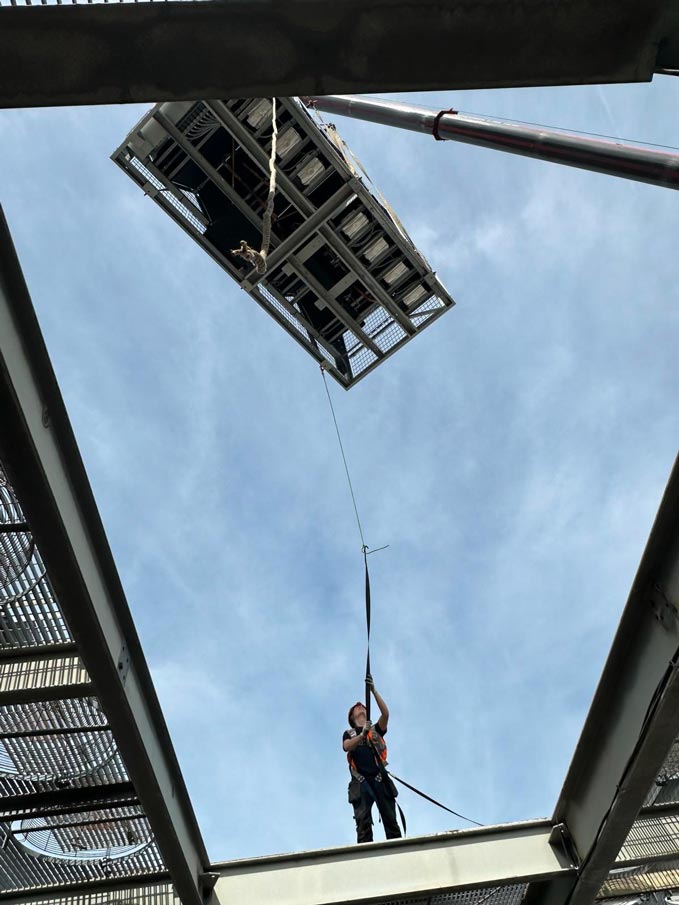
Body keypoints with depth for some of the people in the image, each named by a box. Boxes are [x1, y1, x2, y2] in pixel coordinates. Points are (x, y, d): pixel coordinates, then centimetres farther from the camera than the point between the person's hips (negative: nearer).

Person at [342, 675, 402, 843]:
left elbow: (386, 714, 2)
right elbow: (347, 747, -4)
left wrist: (374, 691, -6)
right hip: (361, 782, -1)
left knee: (390, 819, -7)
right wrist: (362, 734, -22)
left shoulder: (376, 730, 20)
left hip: (380, 779, 1)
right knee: (363, 820, -12)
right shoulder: (349, 734, 19)